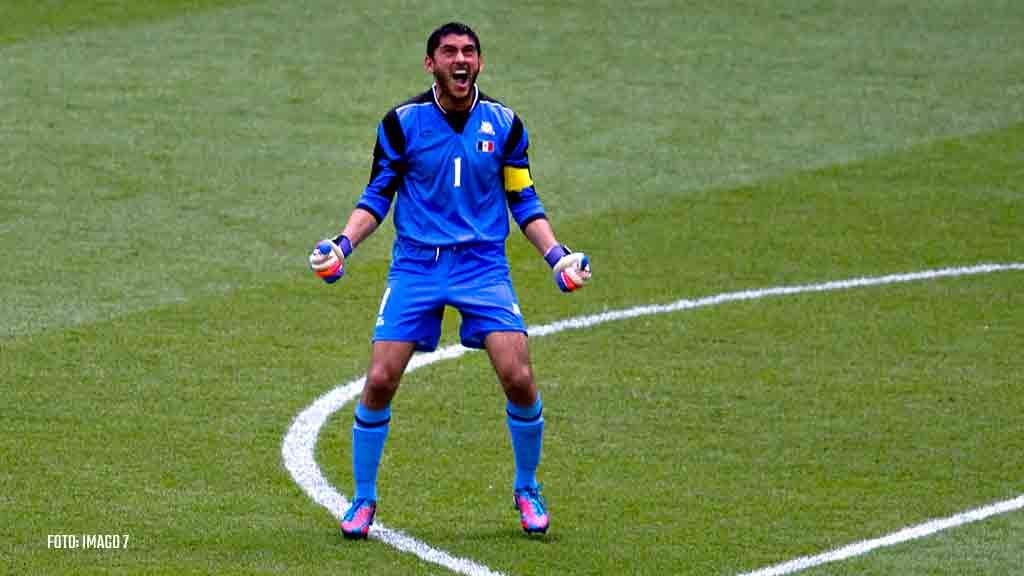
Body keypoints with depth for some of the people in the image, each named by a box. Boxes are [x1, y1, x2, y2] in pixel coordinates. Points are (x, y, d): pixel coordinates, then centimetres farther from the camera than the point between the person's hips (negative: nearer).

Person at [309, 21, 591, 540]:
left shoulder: (504, 124, 2)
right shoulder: (402, 122, -2)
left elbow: (523, 202, 11)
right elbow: (377, 197, 6)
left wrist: (556, 255, 0)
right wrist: (343, 243, -9)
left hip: (483, 265, 1)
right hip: (415, 266, -1)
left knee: (519, 379, -13)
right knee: (380, 381, -10)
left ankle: (527, 490, 12)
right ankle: (363, 500, 10)